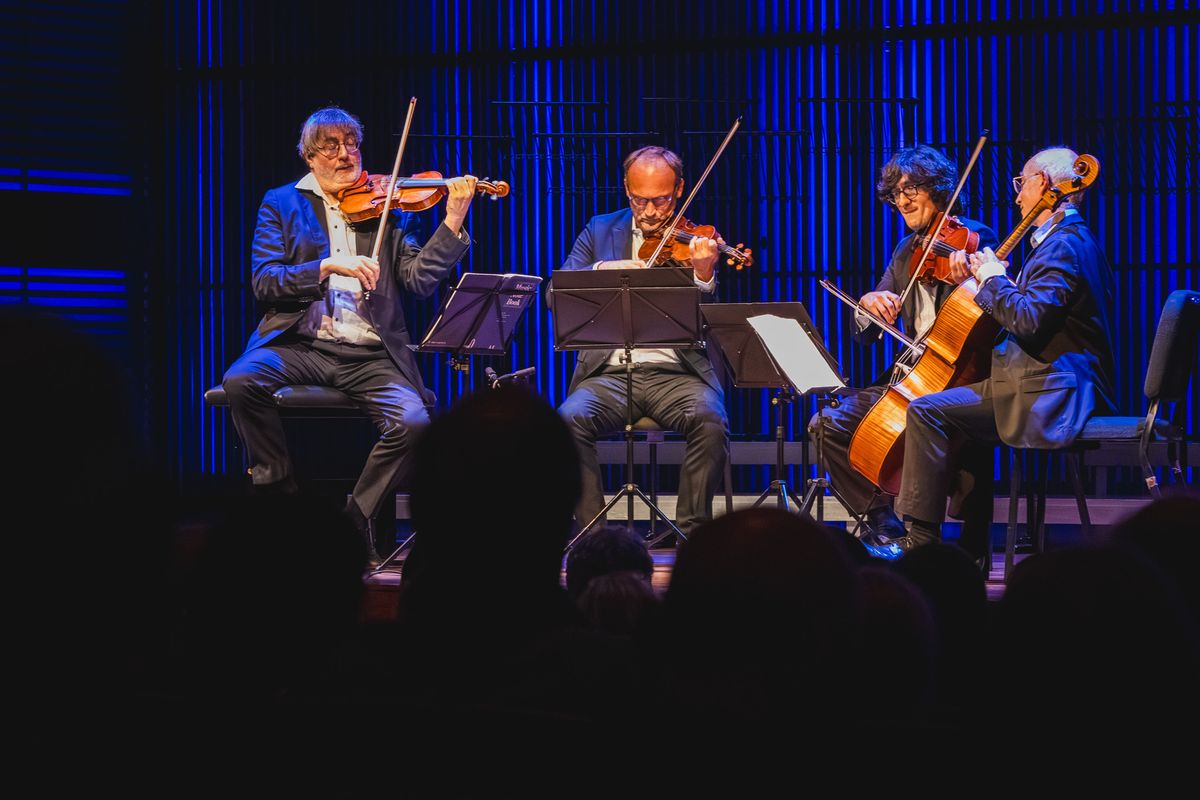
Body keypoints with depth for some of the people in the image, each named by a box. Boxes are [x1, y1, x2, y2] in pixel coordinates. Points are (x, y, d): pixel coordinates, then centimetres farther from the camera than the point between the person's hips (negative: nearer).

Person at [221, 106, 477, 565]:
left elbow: (419, 281, 2)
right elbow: (264, 282, -2)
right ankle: (281, 496, -10)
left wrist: (452, 222, -10)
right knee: (241, 382, -31)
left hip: (369, 353, 1)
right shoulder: (282, 204, 13)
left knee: (413, 421, -27)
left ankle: (355, 522, -4)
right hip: (300, 346, 0)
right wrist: (327, 267, -16)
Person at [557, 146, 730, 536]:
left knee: (711, 420, -32)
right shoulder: (600, 230, 14)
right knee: (570, 419, -29)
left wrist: (704, 275, -24)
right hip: (610, 372, 1)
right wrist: (602, 270, -15)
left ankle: (692, 530, -17)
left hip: (676, 372, -1)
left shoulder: (695, 243, 8)